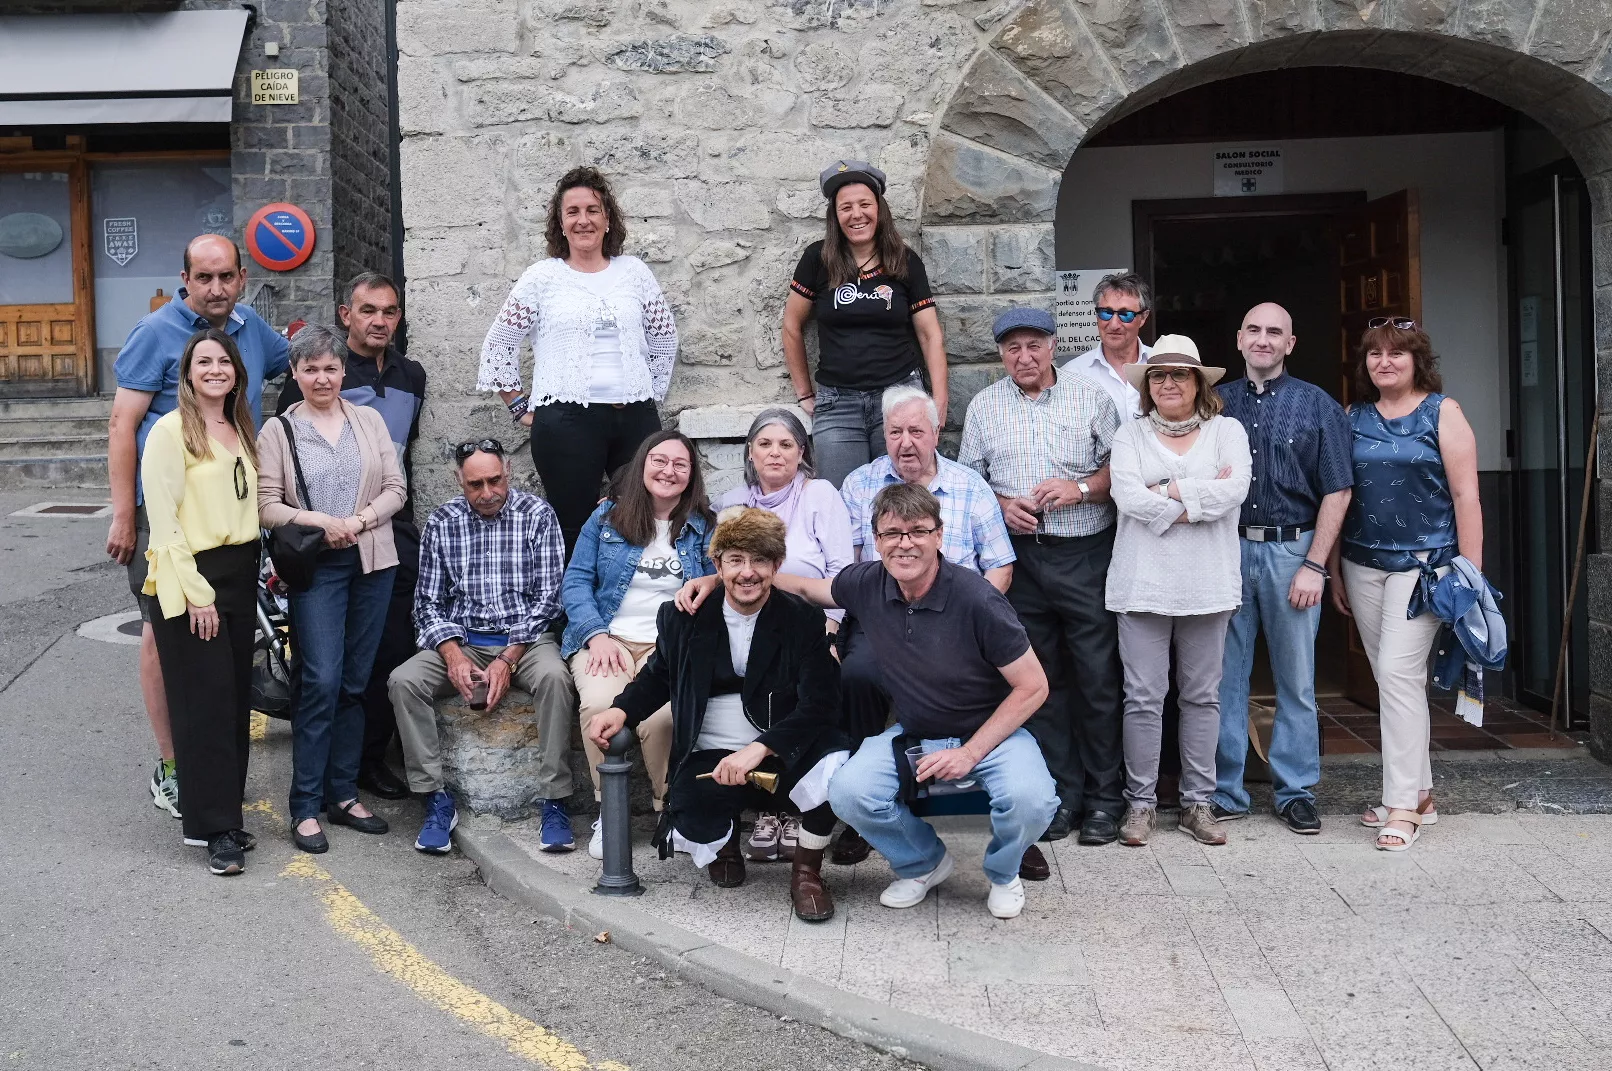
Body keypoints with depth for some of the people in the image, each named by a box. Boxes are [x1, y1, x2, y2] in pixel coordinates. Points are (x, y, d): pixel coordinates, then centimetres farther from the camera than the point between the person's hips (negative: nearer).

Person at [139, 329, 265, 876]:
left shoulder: (241, 431, 14)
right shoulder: (171, 431, -8)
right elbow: (163, 521, -13)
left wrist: (250, 574, 9)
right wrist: (194, 592, -17)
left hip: (239, 576, 7)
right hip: (190, 582, -7)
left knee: (236, 702, 8)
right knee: (206, 704, -5)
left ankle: (225, 815, 17)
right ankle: (217, 830, 0)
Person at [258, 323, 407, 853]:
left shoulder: (370, 420, 9)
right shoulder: (278, 431, 2)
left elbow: (395, 488, 6)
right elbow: (266, 505, -3)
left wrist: (358, 520, -10)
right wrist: (320, 521, -16)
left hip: (372, 562, 3)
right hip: (316, 567, -3)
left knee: (355, 681, 7)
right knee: (321, 680, -11)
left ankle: (343, 794, 17)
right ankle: (306, 806, -2)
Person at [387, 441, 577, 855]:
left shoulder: (537, 515, -2)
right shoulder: (441, 522, 5)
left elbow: (547, 597, -5)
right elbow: (428, 602, 5)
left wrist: (507, 659, -16)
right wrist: (453, 655, -14)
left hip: (525, 636, -2)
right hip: (462, 639, 3)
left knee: (554, 676, -35)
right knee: (403, 681, -23)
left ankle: (554, 802, -25)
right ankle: (437, 801, -14)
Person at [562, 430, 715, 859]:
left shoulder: (703, 527, 11)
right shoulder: (606, 518, 11)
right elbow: (576, 581, 7)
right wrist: (596, 635, -9)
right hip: (607, 639, 1)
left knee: (663, 716, -32)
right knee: (601, 704, -32)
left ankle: (670, 808, -6)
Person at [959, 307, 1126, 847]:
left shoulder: (1090, 396, 5)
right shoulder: (984, 406, 12)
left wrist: (1081, 488, -11)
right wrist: (1001, 505, -3)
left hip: (1085, 554, -2)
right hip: (1020, 557, 2)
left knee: (1098, 676, -3)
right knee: (1039, 680, 6)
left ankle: (1104, 796, 8)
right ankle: (1060, 793, 15)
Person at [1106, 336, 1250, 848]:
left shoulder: (1227, 431, 8)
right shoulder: (1131, 434, 7)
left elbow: (1235, 488, -10)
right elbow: (1126, 495, -10)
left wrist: (1168, 493, -10)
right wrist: (1203, 498, -9)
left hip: (1208, 584, 1)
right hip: (1142, 583, -1)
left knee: (1203, 695, 8)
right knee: (1143, 696, 1)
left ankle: (1197, 801, 18)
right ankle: (1141, 801, 12)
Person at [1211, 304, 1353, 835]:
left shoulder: (1317, 406, 4)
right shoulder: (1215, 403, 9)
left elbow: (1336, 492, 0)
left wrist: (1314, 566, -8)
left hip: (1291, 552, -1)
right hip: (1227, 551, 1)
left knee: (1296, 683, 6)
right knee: (1225, 679, 4)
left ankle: (1296, 792, 17)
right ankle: (1224, 792, 13)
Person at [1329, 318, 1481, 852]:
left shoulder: (1442, 413, -2)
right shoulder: (1354, 417, 10)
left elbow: (1465, 496, -5)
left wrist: (1471, 575, -10)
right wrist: (1333, 572, 11)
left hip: (1423, 564, -5)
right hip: (1363, 566, 5)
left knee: (1399, 673, -13)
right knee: (1391, 679, 10)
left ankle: (1403, 805, -7)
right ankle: (1419, 791, 22)